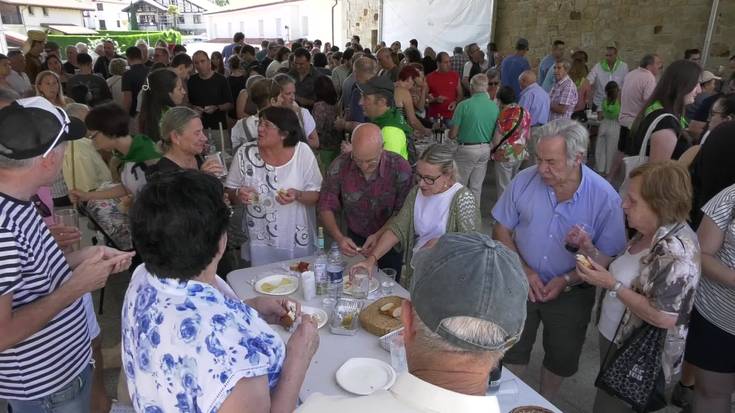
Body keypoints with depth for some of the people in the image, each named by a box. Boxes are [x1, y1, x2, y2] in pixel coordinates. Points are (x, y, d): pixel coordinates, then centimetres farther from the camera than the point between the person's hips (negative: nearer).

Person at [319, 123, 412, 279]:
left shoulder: (400, 168, -22)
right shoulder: (340, 166, -17)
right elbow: (326, 208, -11)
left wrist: (379, 236, -31)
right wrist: (339, 238, -26)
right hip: (354, 240, 2)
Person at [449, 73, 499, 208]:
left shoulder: (464, 105, -15)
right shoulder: (495, 107, -2)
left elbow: (453, 134, -12)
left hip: (466, 149, -4)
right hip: (485, 150, 5)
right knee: (477, 186, 15)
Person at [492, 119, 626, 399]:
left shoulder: (605, 197, -20)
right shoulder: (525, 181, -16)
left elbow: (609, 255, -12)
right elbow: (501, 230, -5)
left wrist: (567, 280, -22)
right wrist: (524, 270, -15)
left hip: (571, 292, 0)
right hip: (521, 283, 1)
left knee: (561, 359, 22)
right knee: (511, 353, 18)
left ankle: (544, 403, 51)